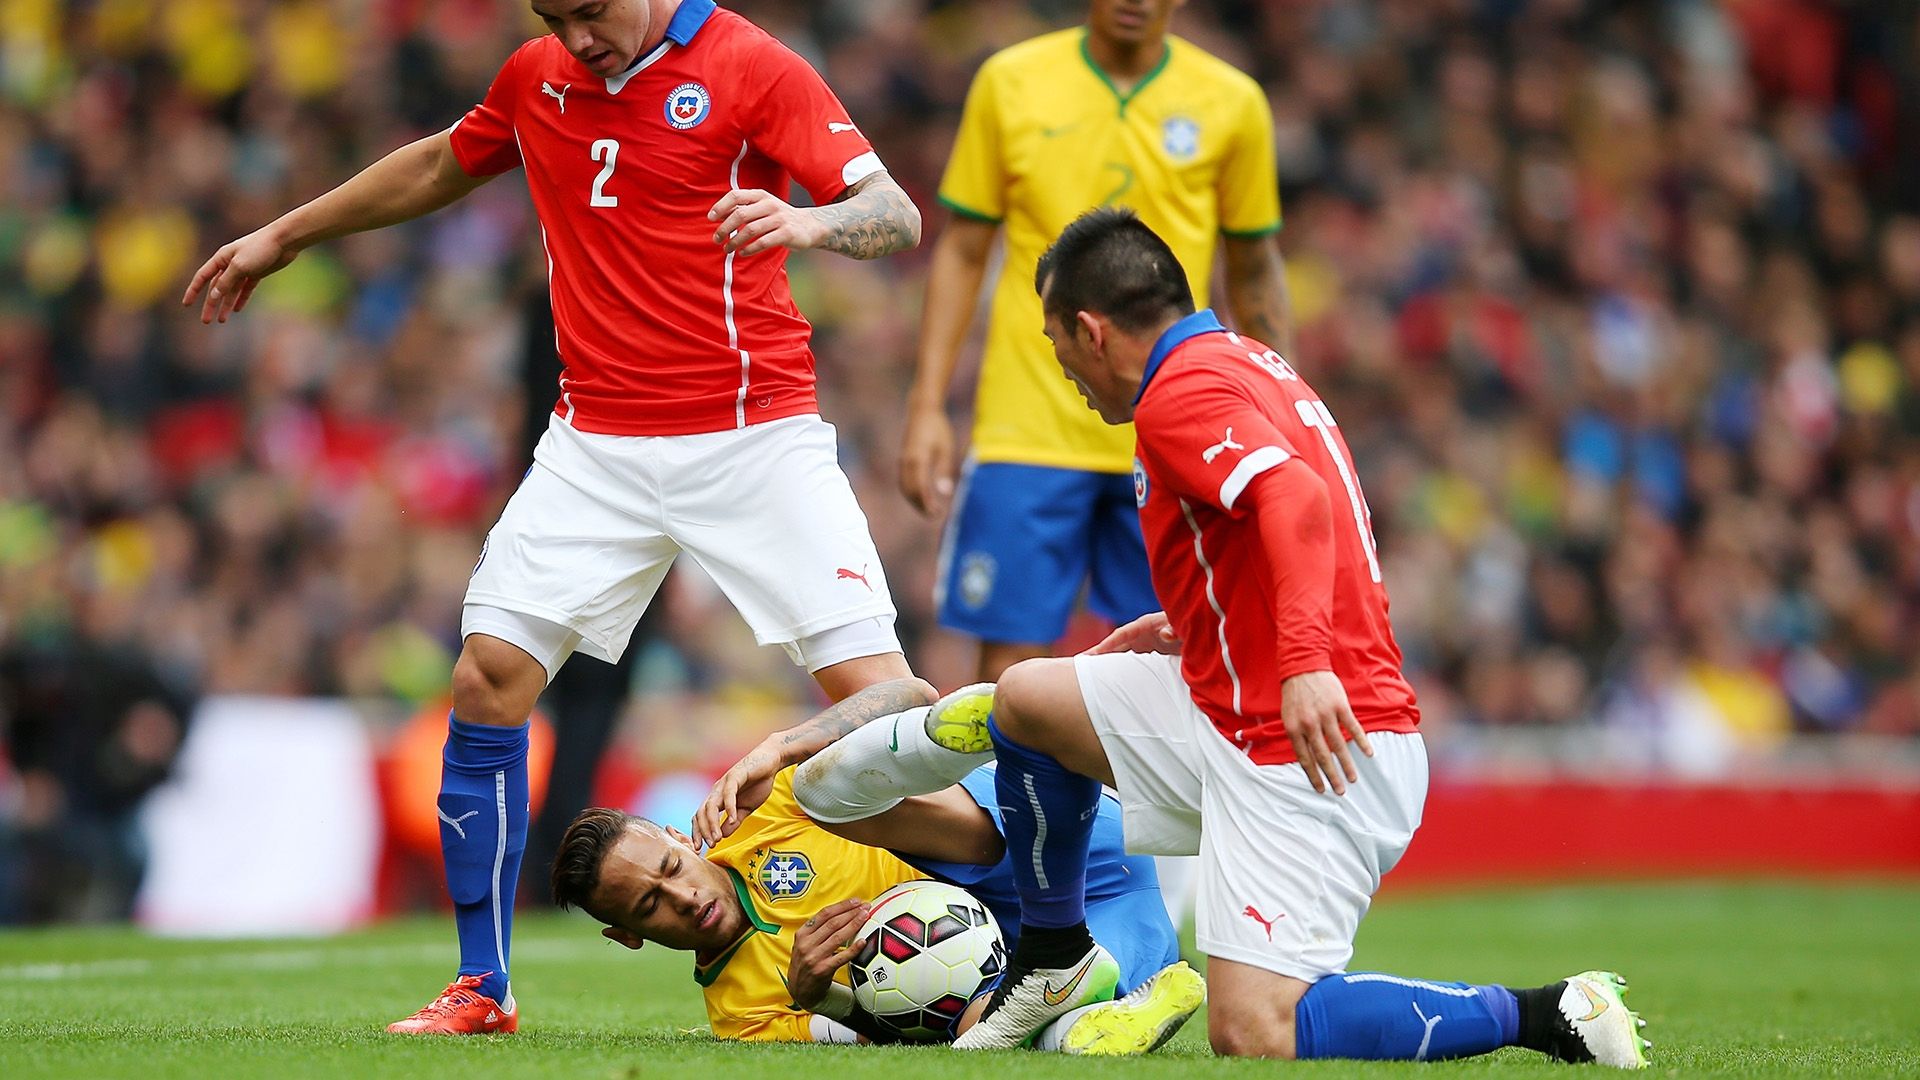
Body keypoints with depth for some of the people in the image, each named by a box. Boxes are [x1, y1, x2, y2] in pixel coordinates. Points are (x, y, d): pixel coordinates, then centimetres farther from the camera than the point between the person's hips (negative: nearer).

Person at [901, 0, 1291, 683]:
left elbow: (1254, 273, 11)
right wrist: (927, 407, 1)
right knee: (1010, 659, -4)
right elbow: (961, 252, 8)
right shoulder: (1010, 83, 4)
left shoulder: (1232, 103, 4)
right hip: (1028, 429, 0)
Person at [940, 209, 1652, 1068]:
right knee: (1027, 697, 18)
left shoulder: (1180, 393, -14)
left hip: (1314, 750, -10)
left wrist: (1304, 660, -42)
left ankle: (1547, 1017, -12)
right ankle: (1051, 953, 31)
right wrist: (1189, 630, 32)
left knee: (1254, 1037, -17)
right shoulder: (1246, 363, 17)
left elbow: (1293, 497, -31)